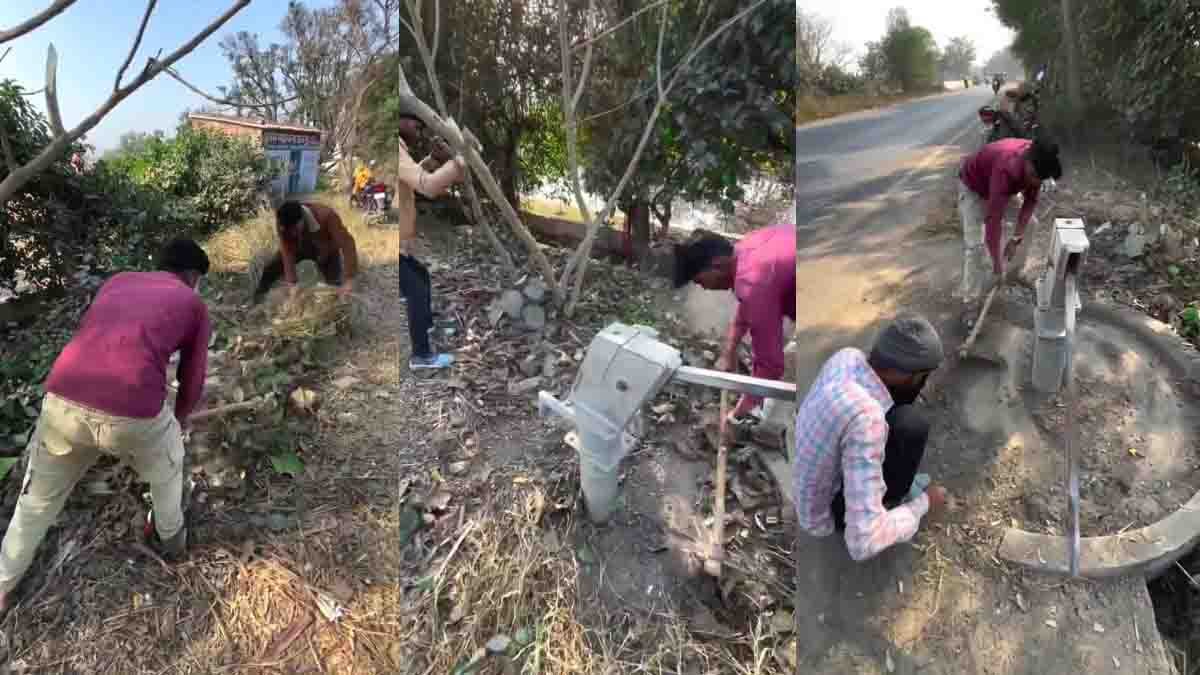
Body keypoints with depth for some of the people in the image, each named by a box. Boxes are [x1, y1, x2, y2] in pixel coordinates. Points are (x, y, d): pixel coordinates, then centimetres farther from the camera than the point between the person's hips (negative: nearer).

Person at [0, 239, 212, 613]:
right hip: (133, 411, -3)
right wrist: (179, 419, 42)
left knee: (38, 500, 28)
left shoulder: (117, 281, 27)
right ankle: (170, 539, 52)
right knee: (167, 468, 31)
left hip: (64, 397, 4)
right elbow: (192, 379, 21)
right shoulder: (194, 304, 17)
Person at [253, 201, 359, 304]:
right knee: (271, 269, -7)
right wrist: (292, 283, -36)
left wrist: (349, 280, -50)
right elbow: (287, 251, -29)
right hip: (299, 247, 2)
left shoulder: (325, 216, -43)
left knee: (335, 285, -12)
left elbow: (347, 243, -45)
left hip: (326, 251, -2)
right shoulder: (282, 222, -33)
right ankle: (255, 305, 15)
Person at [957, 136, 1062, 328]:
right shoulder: (1006, 169, -44)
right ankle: (971, 302, -9)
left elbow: (1030, 200, -12)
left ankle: (1014, 273, 26)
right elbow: (993, 220, -43)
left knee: (1030, 223, 6)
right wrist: (997, 266, -41)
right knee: (975, 244, -16)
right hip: (973, 186, -7)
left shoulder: (1036, 163, -25)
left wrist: (1016, 238, -20)